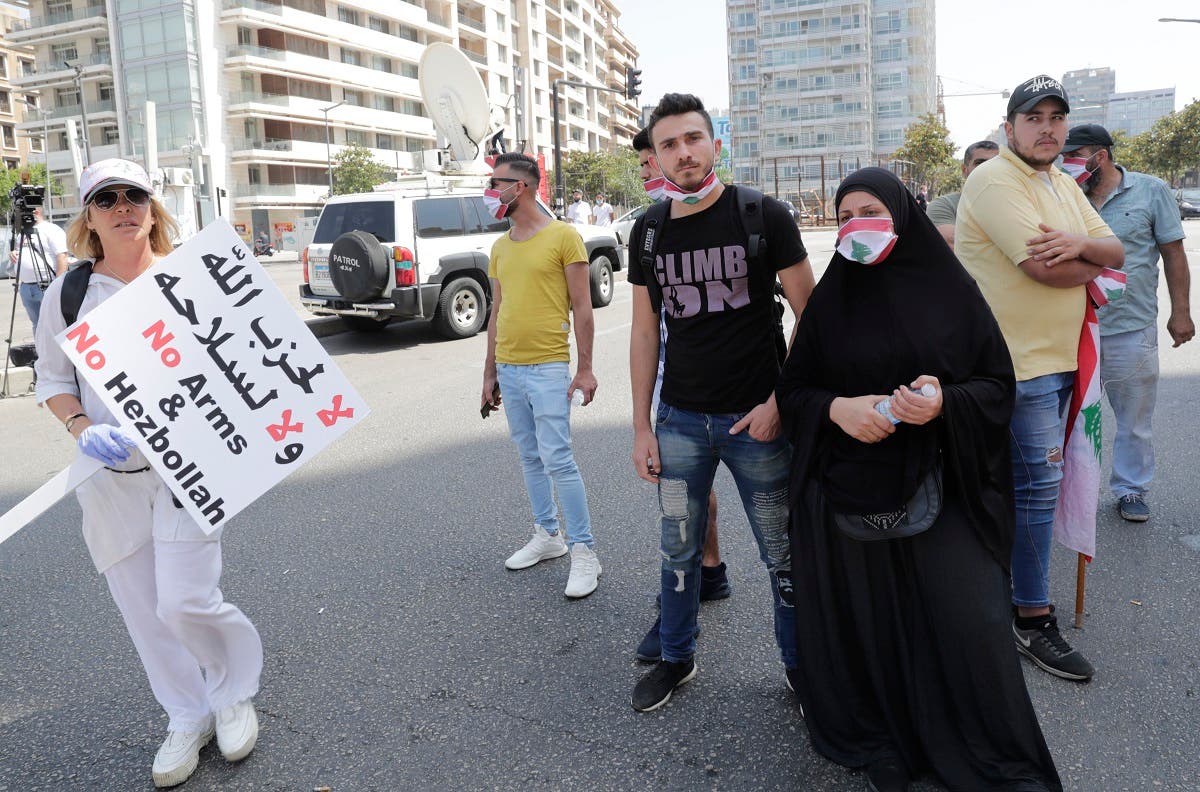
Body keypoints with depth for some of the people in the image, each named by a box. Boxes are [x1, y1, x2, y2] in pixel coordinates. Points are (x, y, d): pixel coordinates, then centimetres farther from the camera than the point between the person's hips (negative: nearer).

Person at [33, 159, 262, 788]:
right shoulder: (67, 295, 2)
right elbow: (51, 378, 8)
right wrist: (82, 427, -11)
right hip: (109, 474, 3)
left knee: (184, 602, -9)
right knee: (141, 608, 9)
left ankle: (234, 694, 22)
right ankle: (188, 718, 30)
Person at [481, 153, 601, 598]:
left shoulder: (563, 236, -5)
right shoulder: (500, 248, 14)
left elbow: (582, 306, -6)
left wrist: (585, 368, -10)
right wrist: (490, 373, 17)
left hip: (548, 368, -7)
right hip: (509, 369, 7)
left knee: (557, 460, -8)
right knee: (530, 458, 12)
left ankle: (584, 552, 1)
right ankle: (547, 535, 25)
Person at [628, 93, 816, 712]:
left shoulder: (763, 215, -6)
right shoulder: (649, 232, 6)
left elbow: (810, 315, -5)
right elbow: (644, 332, 10)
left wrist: (780, 404, -14)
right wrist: (641, 427, 6)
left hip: (757, 420, -3)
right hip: (679, 420, 4)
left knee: (784, 556, 8)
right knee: (678, 552, 14)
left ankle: (800, 663, 29)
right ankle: (677, 658, 34)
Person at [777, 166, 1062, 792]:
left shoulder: (950, 290, 1)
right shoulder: (829, 300, 4)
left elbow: (999, 383, 2)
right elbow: (791, 393, 7)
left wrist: (944, 404, -17)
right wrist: (835, 408, -14)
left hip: (938, 488, -1)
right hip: (848, 495, 1)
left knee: (967, 626, -2)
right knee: (863, 621, 4)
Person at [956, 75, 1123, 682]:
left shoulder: (1063, 185, 16)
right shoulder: (994, 182, -13)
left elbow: (1116, 253, 9)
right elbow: (1044, 267, -23)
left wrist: (1080, 241, -14)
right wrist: (1092, 262, -2)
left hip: (1058, 358, 9)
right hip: (1016, 361, -9)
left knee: (1034, 479, 16)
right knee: (1038, 483, -6)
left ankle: (1004, 581, 31)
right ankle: (1033, 620, 5)